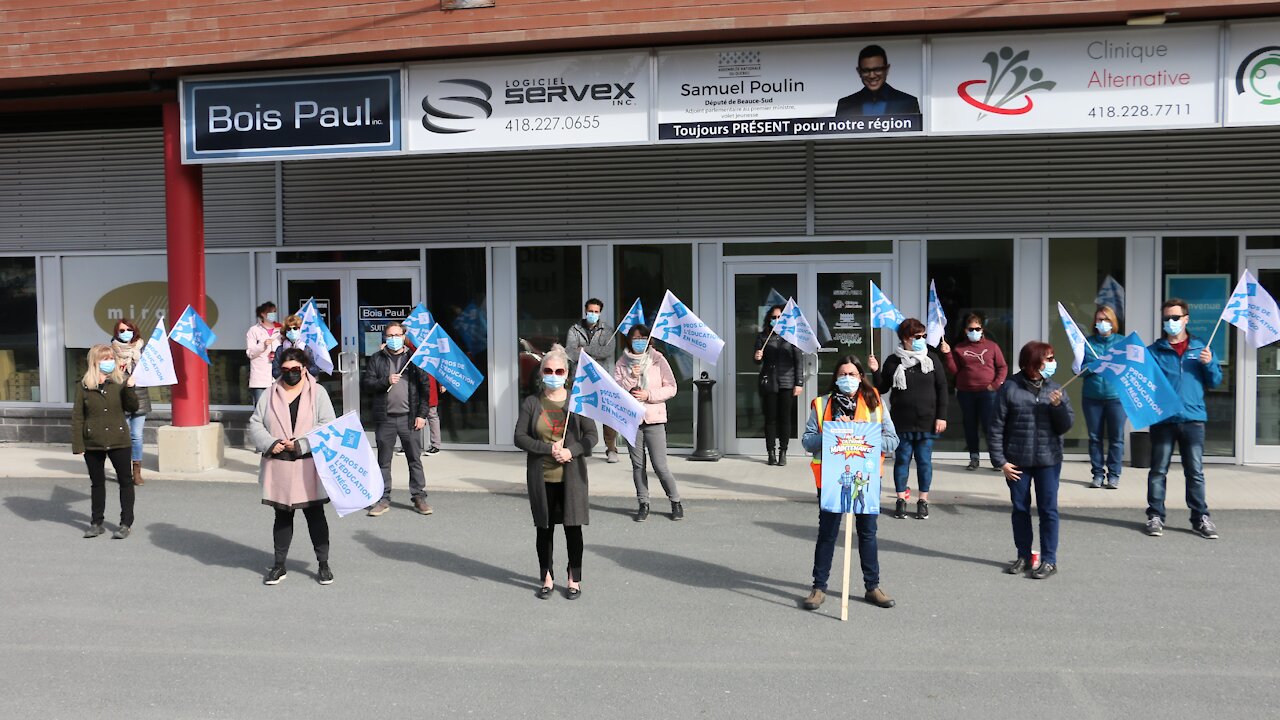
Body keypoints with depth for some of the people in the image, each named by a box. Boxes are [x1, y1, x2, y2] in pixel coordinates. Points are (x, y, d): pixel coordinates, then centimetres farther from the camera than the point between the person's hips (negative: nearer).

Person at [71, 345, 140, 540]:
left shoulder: (120, 382, -1)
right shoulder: (83, 385, -1)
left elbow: (133, 408, -5)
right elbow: (77, 416, 0)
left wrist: (130, 388, -21)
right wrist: (77, 444, -4)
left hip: (118, 441, -1)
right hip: (93, 444, 1)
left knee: (125, 481, 4)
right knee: (97, 483, 13)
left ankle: (126, 523, 14)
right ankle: (96, 523, 24)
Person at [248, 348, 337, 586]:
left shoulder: (318, 392, -1)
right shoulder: (271, 393, 7)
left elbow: (327, 427, -8)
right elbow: (255, 424, 5)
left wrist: (301, 444, -17)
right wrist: (270, 443, -13)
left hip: (308, 466, -2)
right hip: (278, 467, 3)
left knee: (315, 515, 5)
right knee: (282, 516, 12)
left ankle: (323, 564, 16)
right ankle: (279, 565, 23)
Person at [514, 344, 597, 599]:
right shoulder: (531, 403, 2)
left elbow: (591, 436, 0)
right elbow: (520, 437, -2)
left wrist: (571, 451, -18)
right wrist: (549, 449, -15)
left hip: (571, 476, -1)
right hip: (541, 477, 1)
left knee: (573, 528, 3)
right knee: (545, 528, 9)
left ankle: (574, 579, 18)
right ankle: (547, 578, 24)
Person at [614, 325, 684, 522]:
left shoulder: (658, 360, 1)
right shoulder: (622, 363, 5)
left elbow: (671, 388, -1)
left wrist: (649, 395, -12)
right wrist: (631, 378, -17)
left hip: (654, 419, -2)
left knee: (660, 465, -4)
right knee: (638, 464, 9)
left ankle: (676, 502, 12)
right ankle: (643, 504, 20)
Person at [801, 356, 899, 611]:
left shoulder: (875, 404, 4)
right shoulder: (822, 404, 2)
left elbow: (892, 441, -3)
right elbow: (807, 441, -4)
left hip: (866, 479, 1)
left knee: (868, 533, 11)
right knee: (827, 533, 5)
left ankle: (872, 587, 24)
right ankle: (819, 587, 15)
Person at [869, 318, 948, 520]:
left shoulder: (932, 358, 0)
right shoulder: (893, 361, -1)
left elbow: (942, 387, 1)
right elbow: (882, 388, 6)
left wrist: (941, 416, -3)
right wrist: (875, 372, -12)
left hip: (927, 421, 0)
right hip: (902, 422, 0)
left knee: (924, 461, 7)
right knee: (902, 460, 7)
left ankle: (923, 501, 17)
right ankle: (901, 499, 17)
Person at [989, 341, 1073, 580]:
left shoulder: (1055, 389, 2)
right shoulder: (1010, 388, -6)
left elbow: (1065, 426, 1)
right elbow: (996, 427, -4)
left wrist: (1058, 405, -17)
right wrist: (1001, 461, -6)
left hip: (1048, 461, 1)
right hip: (1017, 461, -1)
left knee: (1048, 509, 3)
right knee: (1020, 509, 10)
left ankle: (1049, 560, 13)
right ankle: (1023, 556, 23)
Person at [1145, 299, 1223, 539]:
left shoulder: (1200, 348, 10)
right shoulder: (1154, 350, 5)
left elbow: (1215, 381, 9)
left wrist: (1209, 364, -9)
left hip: (1193, 419, 1)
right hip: (1162, 419, -1)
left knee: (1195, 472, 5)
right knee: (1158, 471, 5)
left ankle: (1201, 517, 12)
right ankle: (1155, 516, 11)